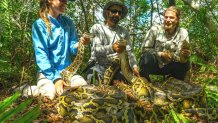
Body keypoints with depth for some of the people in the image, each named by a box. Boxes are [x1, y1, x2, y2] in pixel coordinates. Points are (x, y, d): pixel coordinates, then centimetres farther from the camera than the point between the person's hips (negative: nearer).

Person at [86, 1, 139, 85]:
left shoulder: (124, 32, 12)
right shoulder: (97, 28, 1)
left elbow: (129, 52, 3)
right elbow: (96, 49, -14)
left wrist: (134, 66, -17)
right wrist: (112, 48, -35)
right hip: (98, 65, -3)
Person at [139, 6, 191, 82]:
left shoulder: (183, 33, -9)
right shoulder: (155, 29, -13)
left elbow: (181, 58, -14)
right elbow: (144, 48, -13)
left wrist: (184, 55, -37)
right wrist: (161, 54, -24)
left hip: (168, 67, 2)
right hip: (153, 64, -2)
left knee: (185, 64, -23)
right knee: (147, 56, -32)